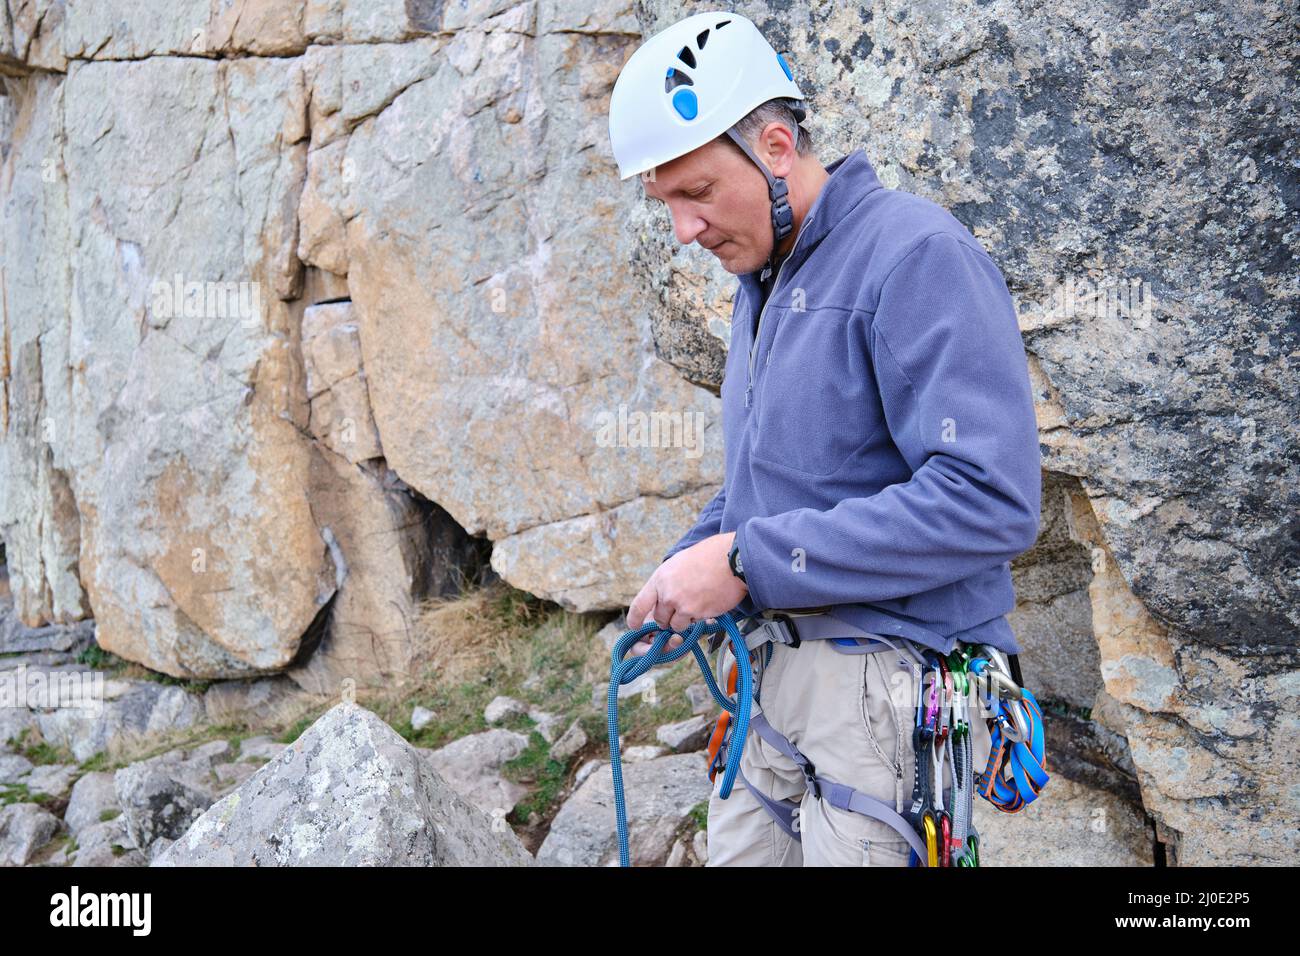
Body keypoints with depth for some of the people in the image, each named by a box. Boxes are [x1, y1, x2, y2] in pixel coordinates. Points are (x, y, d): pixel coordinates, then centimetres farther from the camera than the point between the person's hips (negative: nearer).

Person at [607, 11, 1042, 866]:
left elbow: (990, 499, -24)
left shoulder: (916, 255, -15)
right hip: (772, 670, 8)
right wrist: (687, 567, 5)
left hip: (888, 688, -8)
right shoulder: (761, 282, 14)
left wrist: (747, 561, -21)